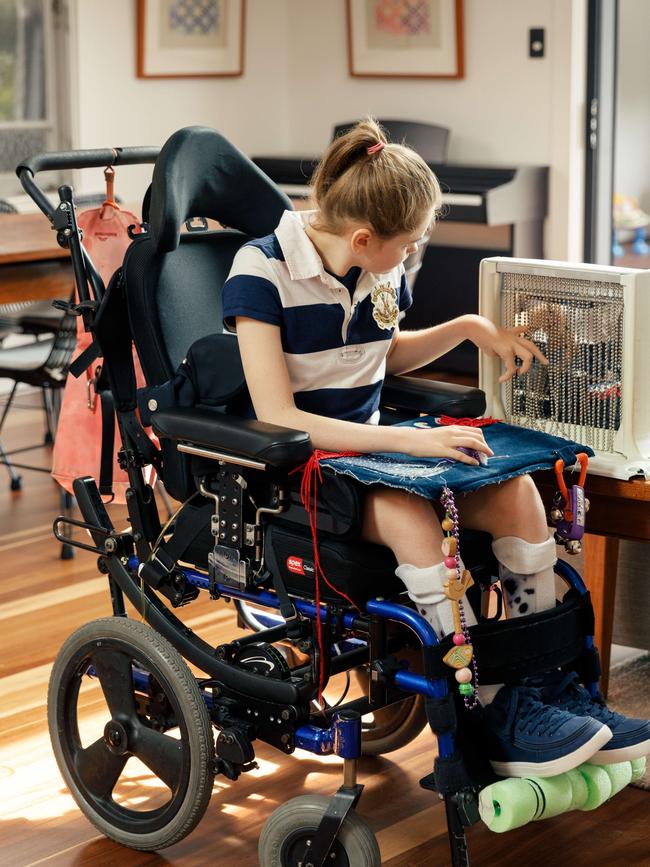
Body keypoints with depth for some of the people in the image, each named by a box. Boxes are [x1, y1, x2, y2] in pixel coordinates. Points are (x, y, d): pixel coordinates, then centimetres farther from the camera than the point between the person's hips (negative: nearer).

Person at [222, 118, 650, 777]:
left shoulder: (382, 270, 4)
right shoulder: (263, 271, -18)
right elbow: (277, 420, -25)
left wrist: (469, 327, 8)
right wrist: (410, 440, -30)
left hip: (369, 448, 7)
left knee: (515, 491, -19)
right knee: (409, 515, -36)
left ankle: (549, 688, -8)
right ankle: (493, 717, -25)